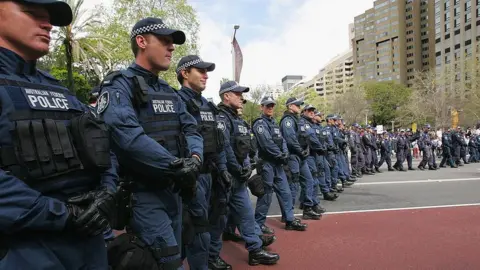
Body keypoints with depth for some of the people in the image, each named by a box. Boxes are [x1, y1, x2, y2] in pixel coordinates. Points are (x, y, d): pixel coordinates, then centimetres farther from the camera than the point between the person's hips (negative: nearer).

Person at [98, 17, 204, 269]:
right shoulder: (120, 85, -10)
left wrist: (195, 158, -13)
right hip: (143, 192, -8)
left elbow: (191, 130, 8)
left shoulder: (169, 92, 15)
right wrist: (177, 165, -25)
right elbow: (127, 135, -26)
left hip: (174, 190, 8)